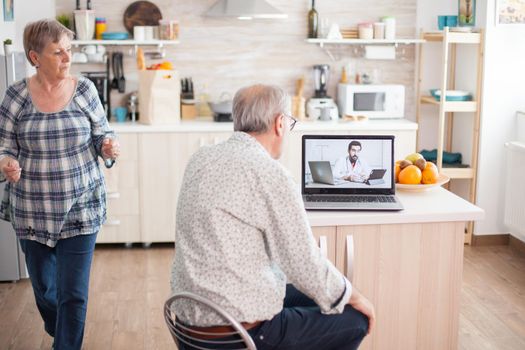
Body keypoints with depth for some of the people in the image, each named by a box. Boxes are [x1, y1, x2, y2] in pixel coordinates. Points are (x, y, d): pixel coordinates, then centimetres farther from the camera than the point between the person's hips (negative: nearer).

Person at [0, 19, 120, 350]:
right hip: (33, 211, 1)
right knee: (43, 286, 19)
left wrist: (108, 146, -18)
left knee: (74, 293, -1)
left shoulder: (84, 89, -3)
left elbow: (101, 135, 5)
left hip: (80, 208, -1)